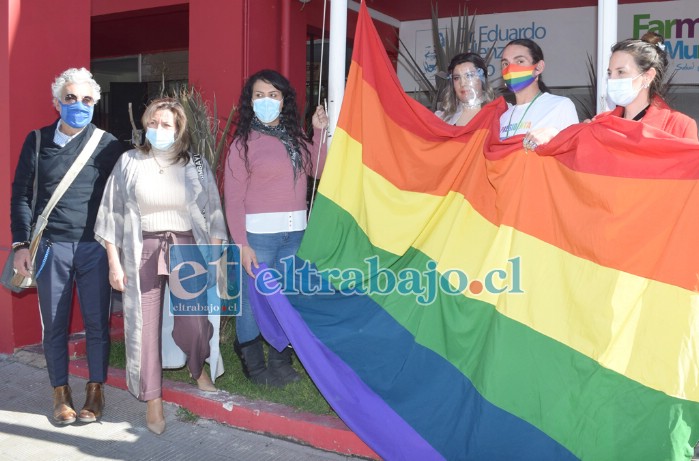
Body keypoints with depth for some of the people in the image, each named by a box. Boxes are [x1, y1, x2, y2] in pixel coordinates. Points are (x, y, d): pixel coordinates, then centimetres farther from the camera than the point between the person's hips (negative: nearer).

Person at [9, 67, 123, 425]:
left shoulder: (107, 144, 2)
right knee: (53, 325, 8)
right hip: (50, 247, 1)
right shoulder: (37, 141, 5)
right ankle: (61, 393, 22)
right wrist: (21, 244, 1)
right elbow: (21, 195, 8)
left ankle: (95, 392, 19)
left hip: (94, 247, -1)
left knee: (97, 323, 4)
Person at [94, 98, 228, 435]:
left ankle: (198, 367, 32)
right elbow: (112, 213, 3)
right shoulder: (130, 162, 2)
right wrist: (114, 263, -1)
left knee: (194, 319, -1)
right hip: (144, 249, 0)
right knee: (145, 324, 1)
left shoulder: (196, 165, 4)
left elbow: (213, 213, 5)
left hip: (187, 247, 0)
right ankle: (153, 399, 15)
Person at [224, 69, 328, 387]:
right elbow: (233, 197, -8)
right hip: (258, 233, -5)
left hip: (295, 232, 5)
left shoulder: (295, 136, 11)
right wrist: (242, 244, -13)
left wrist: (318, 133, 3)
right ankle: (254, 366, 19)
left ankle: (281, 363, 24)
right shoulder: (244, 142, -4)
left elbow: (318, 170, 9)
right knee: (254, 300, 0)